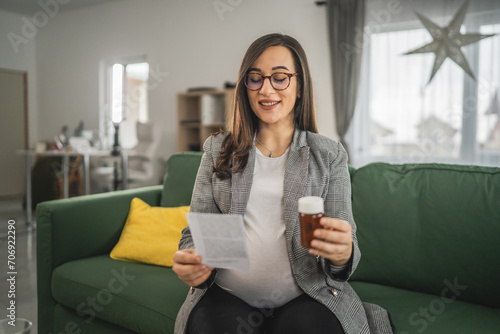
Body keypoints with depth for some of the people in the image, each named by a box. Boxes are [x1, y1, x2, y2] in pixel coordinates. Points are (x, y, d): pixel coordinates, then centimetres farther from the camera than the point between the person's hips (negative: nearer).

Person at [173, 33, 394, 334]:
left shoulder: (330, 155, 6)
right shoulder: (218, 149, 9)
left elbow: (344, 243, 2)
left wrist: (343, 254, -22)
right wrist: (192, 265, -15)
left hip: (306, 297, 0)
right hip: (228, 297, 1)